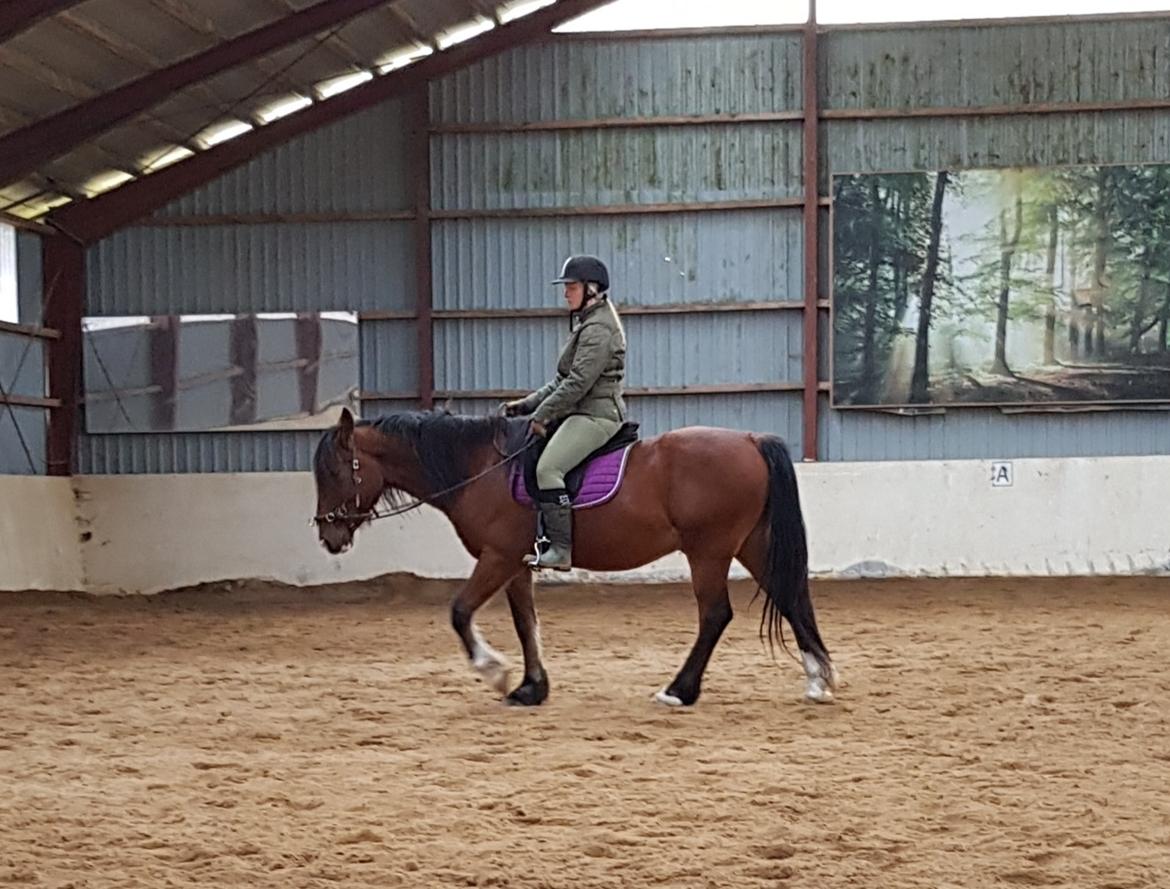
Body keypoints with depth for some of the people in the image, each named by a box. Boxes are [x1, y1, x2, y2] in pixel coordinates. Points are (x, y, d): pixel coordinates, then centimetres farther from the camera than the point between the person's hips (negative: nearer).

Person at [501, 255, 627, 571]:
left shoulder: (598, 330, -14)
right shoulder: (586, 324, 19)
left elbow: (577, 383, -21)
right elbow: (562, 380, 22)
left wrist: (541, 414, -17)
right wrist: (527, 405, 12)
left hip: (596, 416, -12)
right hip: (581, 414, 12)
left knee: (548, 467, -26)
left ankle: (561, 549, -27)